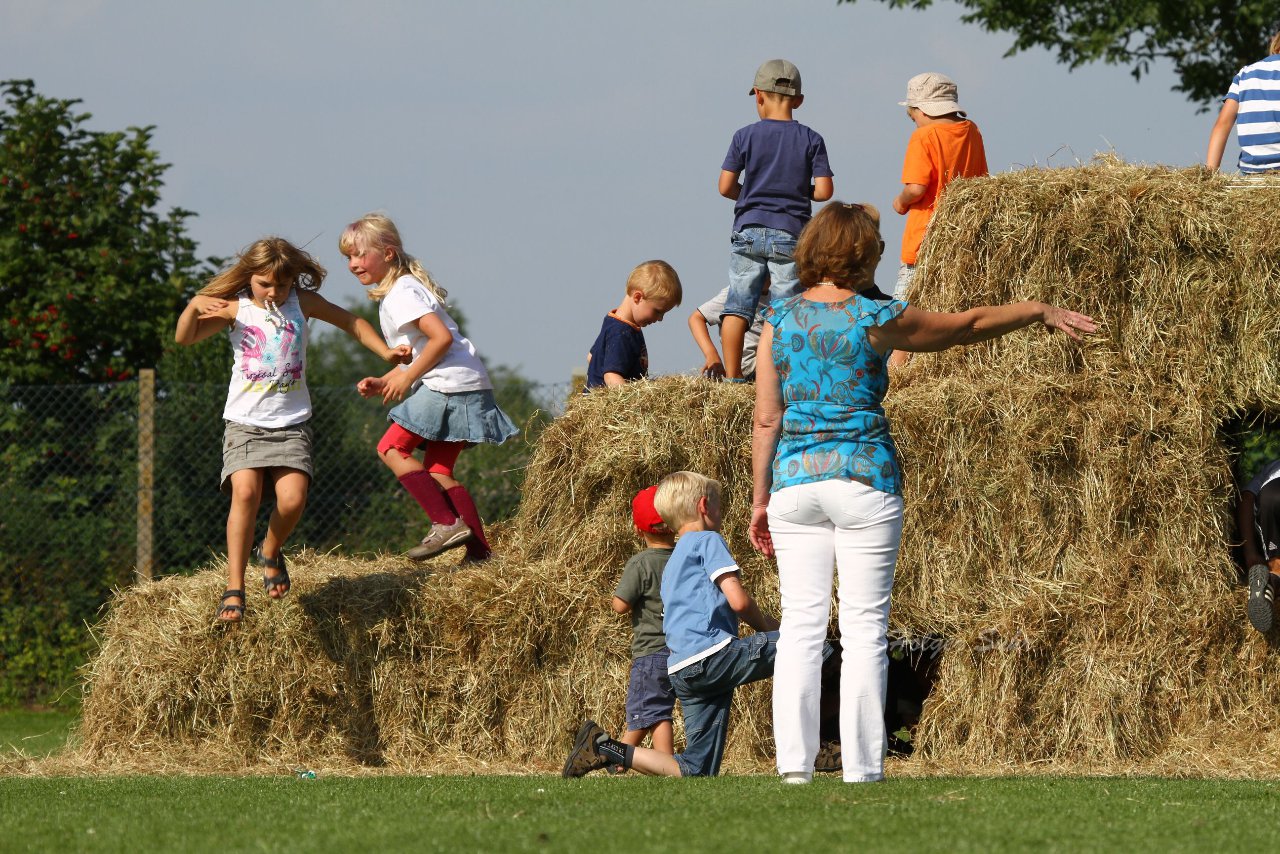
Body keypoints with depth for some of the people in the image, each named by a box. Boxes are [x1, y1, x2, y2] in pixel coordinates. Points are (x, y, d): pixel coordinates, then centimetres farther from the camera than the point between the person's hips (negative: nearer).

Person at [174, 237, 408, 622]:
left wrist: (385, 352, 15)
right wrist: (194, 305, -26)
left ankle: (270, 552, 16)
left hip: (292, 423, 2)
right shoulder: (235, 309, -1)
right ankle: (234, 588, -19)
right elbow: (184, 338, -8)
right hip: (245, 421, -2)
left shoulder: (302, 302, 5)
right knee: (245, 492, -22)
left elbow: (350, 322, 19)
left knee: (293, 499, -17)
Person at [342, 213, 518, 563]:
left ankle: (447, 523, -11)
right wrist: (383, 382, 12)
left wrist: (406, 378, -14)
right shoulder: (396, 291, 21)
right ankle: (480, 549, 3)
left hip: (448, 385, -10)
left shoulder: (401, 294, -11)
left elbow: (441, 337, -22)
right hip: (470, 387, 10)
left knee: (391, 447, -3)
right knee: (438, 470, 11)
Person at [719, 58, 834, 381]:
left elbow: (725, 187, -1)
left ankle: (732, 376, 6)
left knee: (738, 306, 6)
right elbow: (824, 190, -5)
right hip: (791, 232, -1)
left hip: (748, 230, 1)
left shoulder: (745, 136, -1)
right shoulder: (811, 140, -2)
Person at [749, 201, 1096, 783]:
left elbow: (766, 419, 6)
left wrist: (760, 498, 13)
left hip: (794, 480, 4)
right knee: (864, 626, 0)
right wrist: (1040, 312, 22)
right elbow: (966, 325, 8)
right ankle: (861, 768, 0)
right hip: (863, 477, -4)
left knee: (800, 623, 4)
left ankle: (794, 762, -1)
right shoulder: (875, 320, -5)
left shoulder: (779, 320, 5)